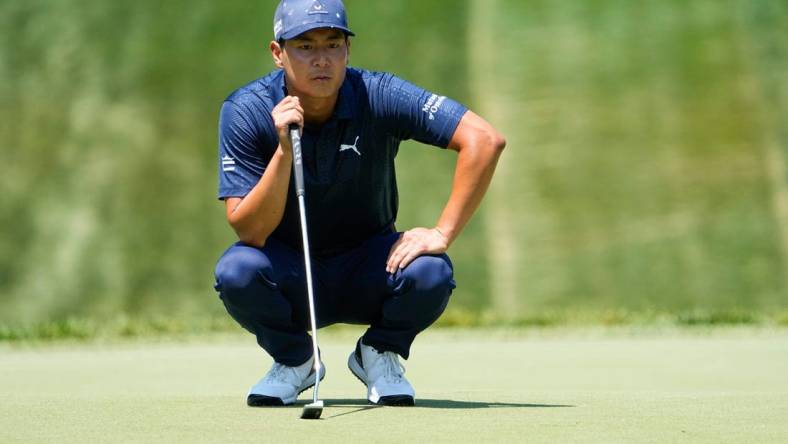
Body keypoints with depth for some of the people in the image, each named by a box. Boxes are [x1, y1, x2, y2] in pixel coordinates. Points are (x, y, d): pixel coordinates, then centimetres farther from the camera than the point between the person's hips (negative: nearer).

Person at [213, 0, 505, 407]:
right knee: (236, 270, -32)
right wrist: (284, 150, -37)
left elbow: (485, 140, -26)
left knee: (430, 271, -31)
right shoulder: (245, 111, -18)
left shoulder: (377, 97, -20)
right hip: (290, 281, 0)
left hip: (366, 274, 0)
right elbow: (249, 231, -24)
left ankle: (379, 355, 3)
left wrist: (442, 233, -30)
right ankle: (294, 361, 1)